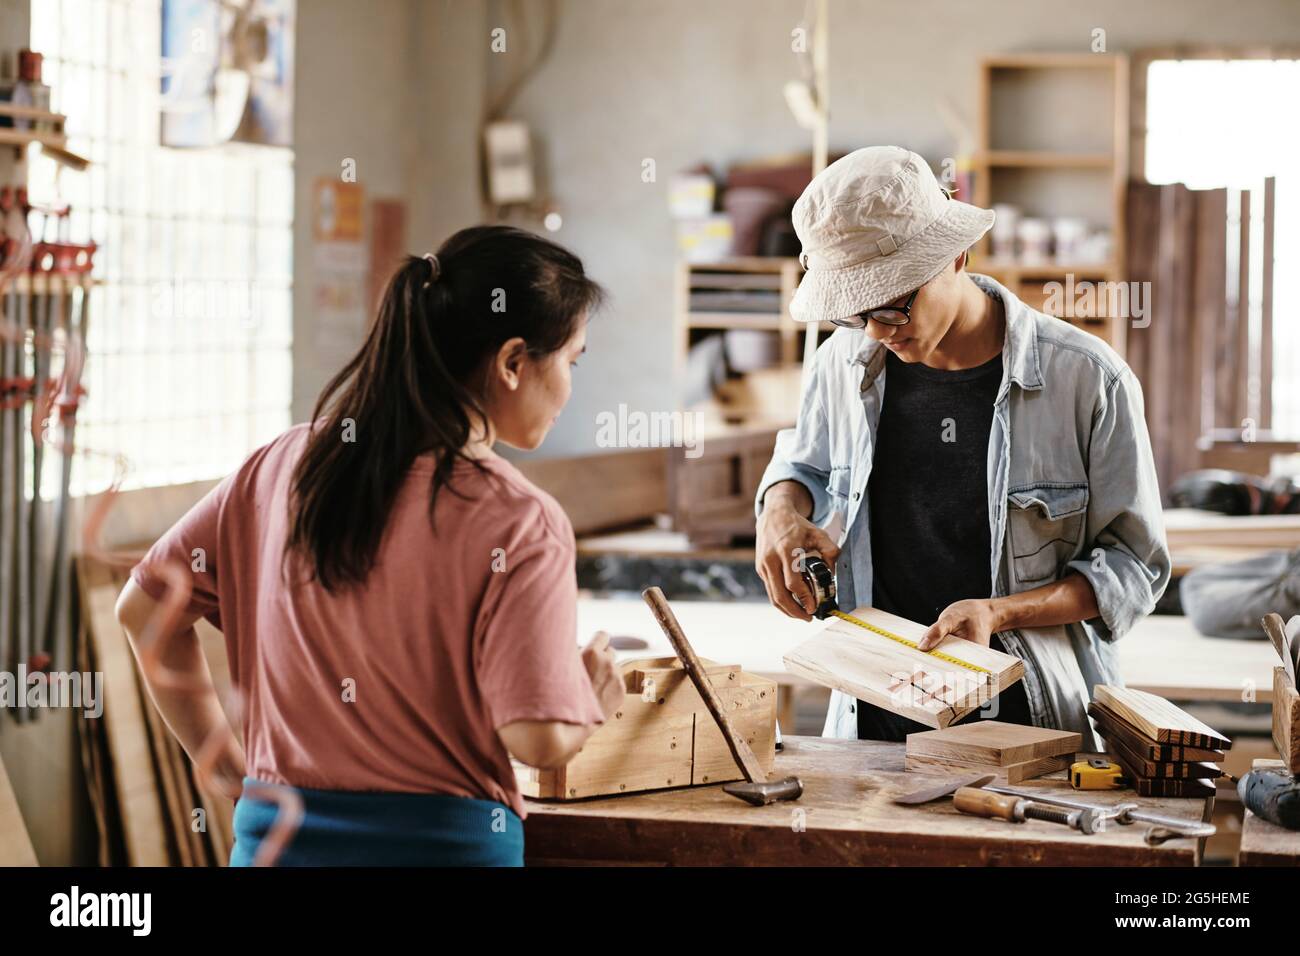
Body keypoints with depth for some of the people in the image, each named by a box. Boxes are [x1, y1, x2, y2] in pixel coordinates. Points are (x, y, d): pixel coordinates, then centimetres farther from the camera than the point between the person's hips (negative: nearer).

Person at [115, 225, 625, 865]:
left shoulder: (282, 466, 3)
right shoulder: (520, 522, -13)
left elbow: (144, 606, 9)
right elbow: (537, 739, -19)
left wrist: (233, 769, 13)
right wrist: (592, 696, 3)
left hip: (272, 834, 5)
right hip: (442, 840, -4)